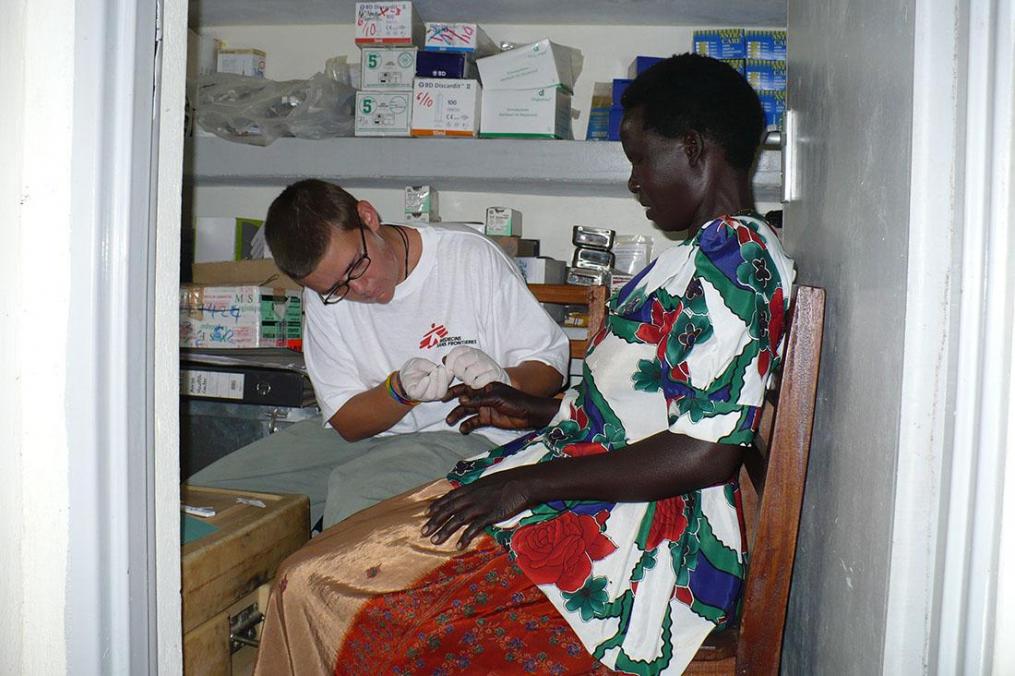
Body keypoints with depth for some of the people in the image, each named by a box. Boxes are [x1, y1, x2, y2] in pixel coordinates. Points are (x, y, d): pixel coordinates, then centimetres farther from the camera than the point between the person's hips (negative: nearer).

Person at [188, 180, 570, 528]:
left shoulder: (471, 256, -12)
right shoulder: (325, 295, -2)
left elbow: (551, 364, -6)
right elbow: (348, 423, -2)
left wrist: (502, 380, -28)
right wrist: (400, 391, -22)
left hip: (468, 434, -4)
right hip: (372, 430, 5)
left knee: (354, 487, -35)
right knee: (204, 492, -6)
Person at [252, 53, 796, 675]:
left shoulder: (732, 255, -16)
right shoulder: (715, 249, 17)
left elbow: (705, 452, -25)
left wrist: (528, 481, -20)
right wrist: (541, 412, 20)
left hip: (619, 536, -10)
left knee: (315, 586, -13)